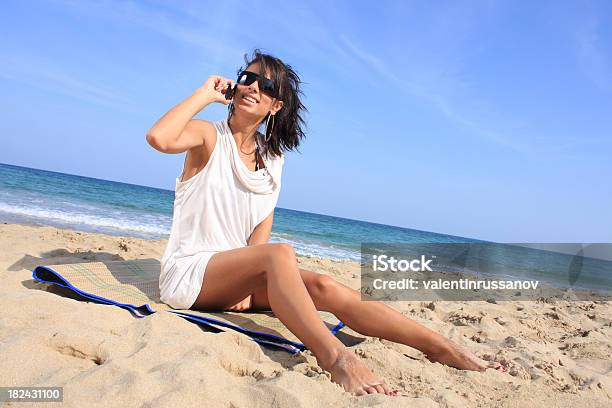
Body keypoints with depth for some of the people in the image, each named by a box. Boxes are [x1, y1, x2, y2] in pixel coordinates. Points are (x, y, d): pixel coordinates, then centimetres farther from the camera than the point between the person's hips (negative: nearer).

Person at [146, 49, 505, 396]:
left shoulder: (274, 157, 9)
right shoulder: (209, 136, -4)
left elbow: (263, 226, 2)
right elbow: (158, 138, -28)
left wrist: (249, 283, -12)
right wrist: (206, 93, -15)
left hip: (237, 271, 4)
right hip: (188, 270, -4)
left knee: (324, 287, -18)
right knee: (280, 253, -34)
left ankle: (443, 348, -20)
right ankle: (336, 358, -43)